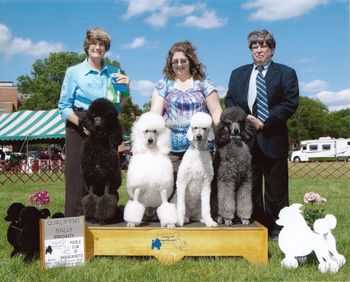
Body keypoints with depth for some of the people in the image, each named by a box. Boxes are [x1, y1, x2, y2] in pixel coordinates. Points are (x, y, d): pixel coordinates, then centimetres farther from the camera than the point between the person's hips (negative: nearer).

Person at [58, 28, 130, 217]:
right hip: (80, 130, -3)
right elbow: (64, 107, 1)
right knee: (79, 180, -6)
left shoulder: (114, 72, 13)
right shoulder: (74, 72, 3)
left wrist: (126, 88, 0)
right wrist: (81, 123, -15)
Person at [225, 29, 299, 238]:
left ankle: (277, 232, 13)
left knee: (276, 191, 3)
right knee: (249, 188, 7)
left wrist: (265, 122, -12)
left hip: (273, 140, -3)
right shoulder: (238, 74, 17)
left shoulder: (286, 73, 5)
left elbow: (291, 103, -5)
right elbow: (229, 100, 11)